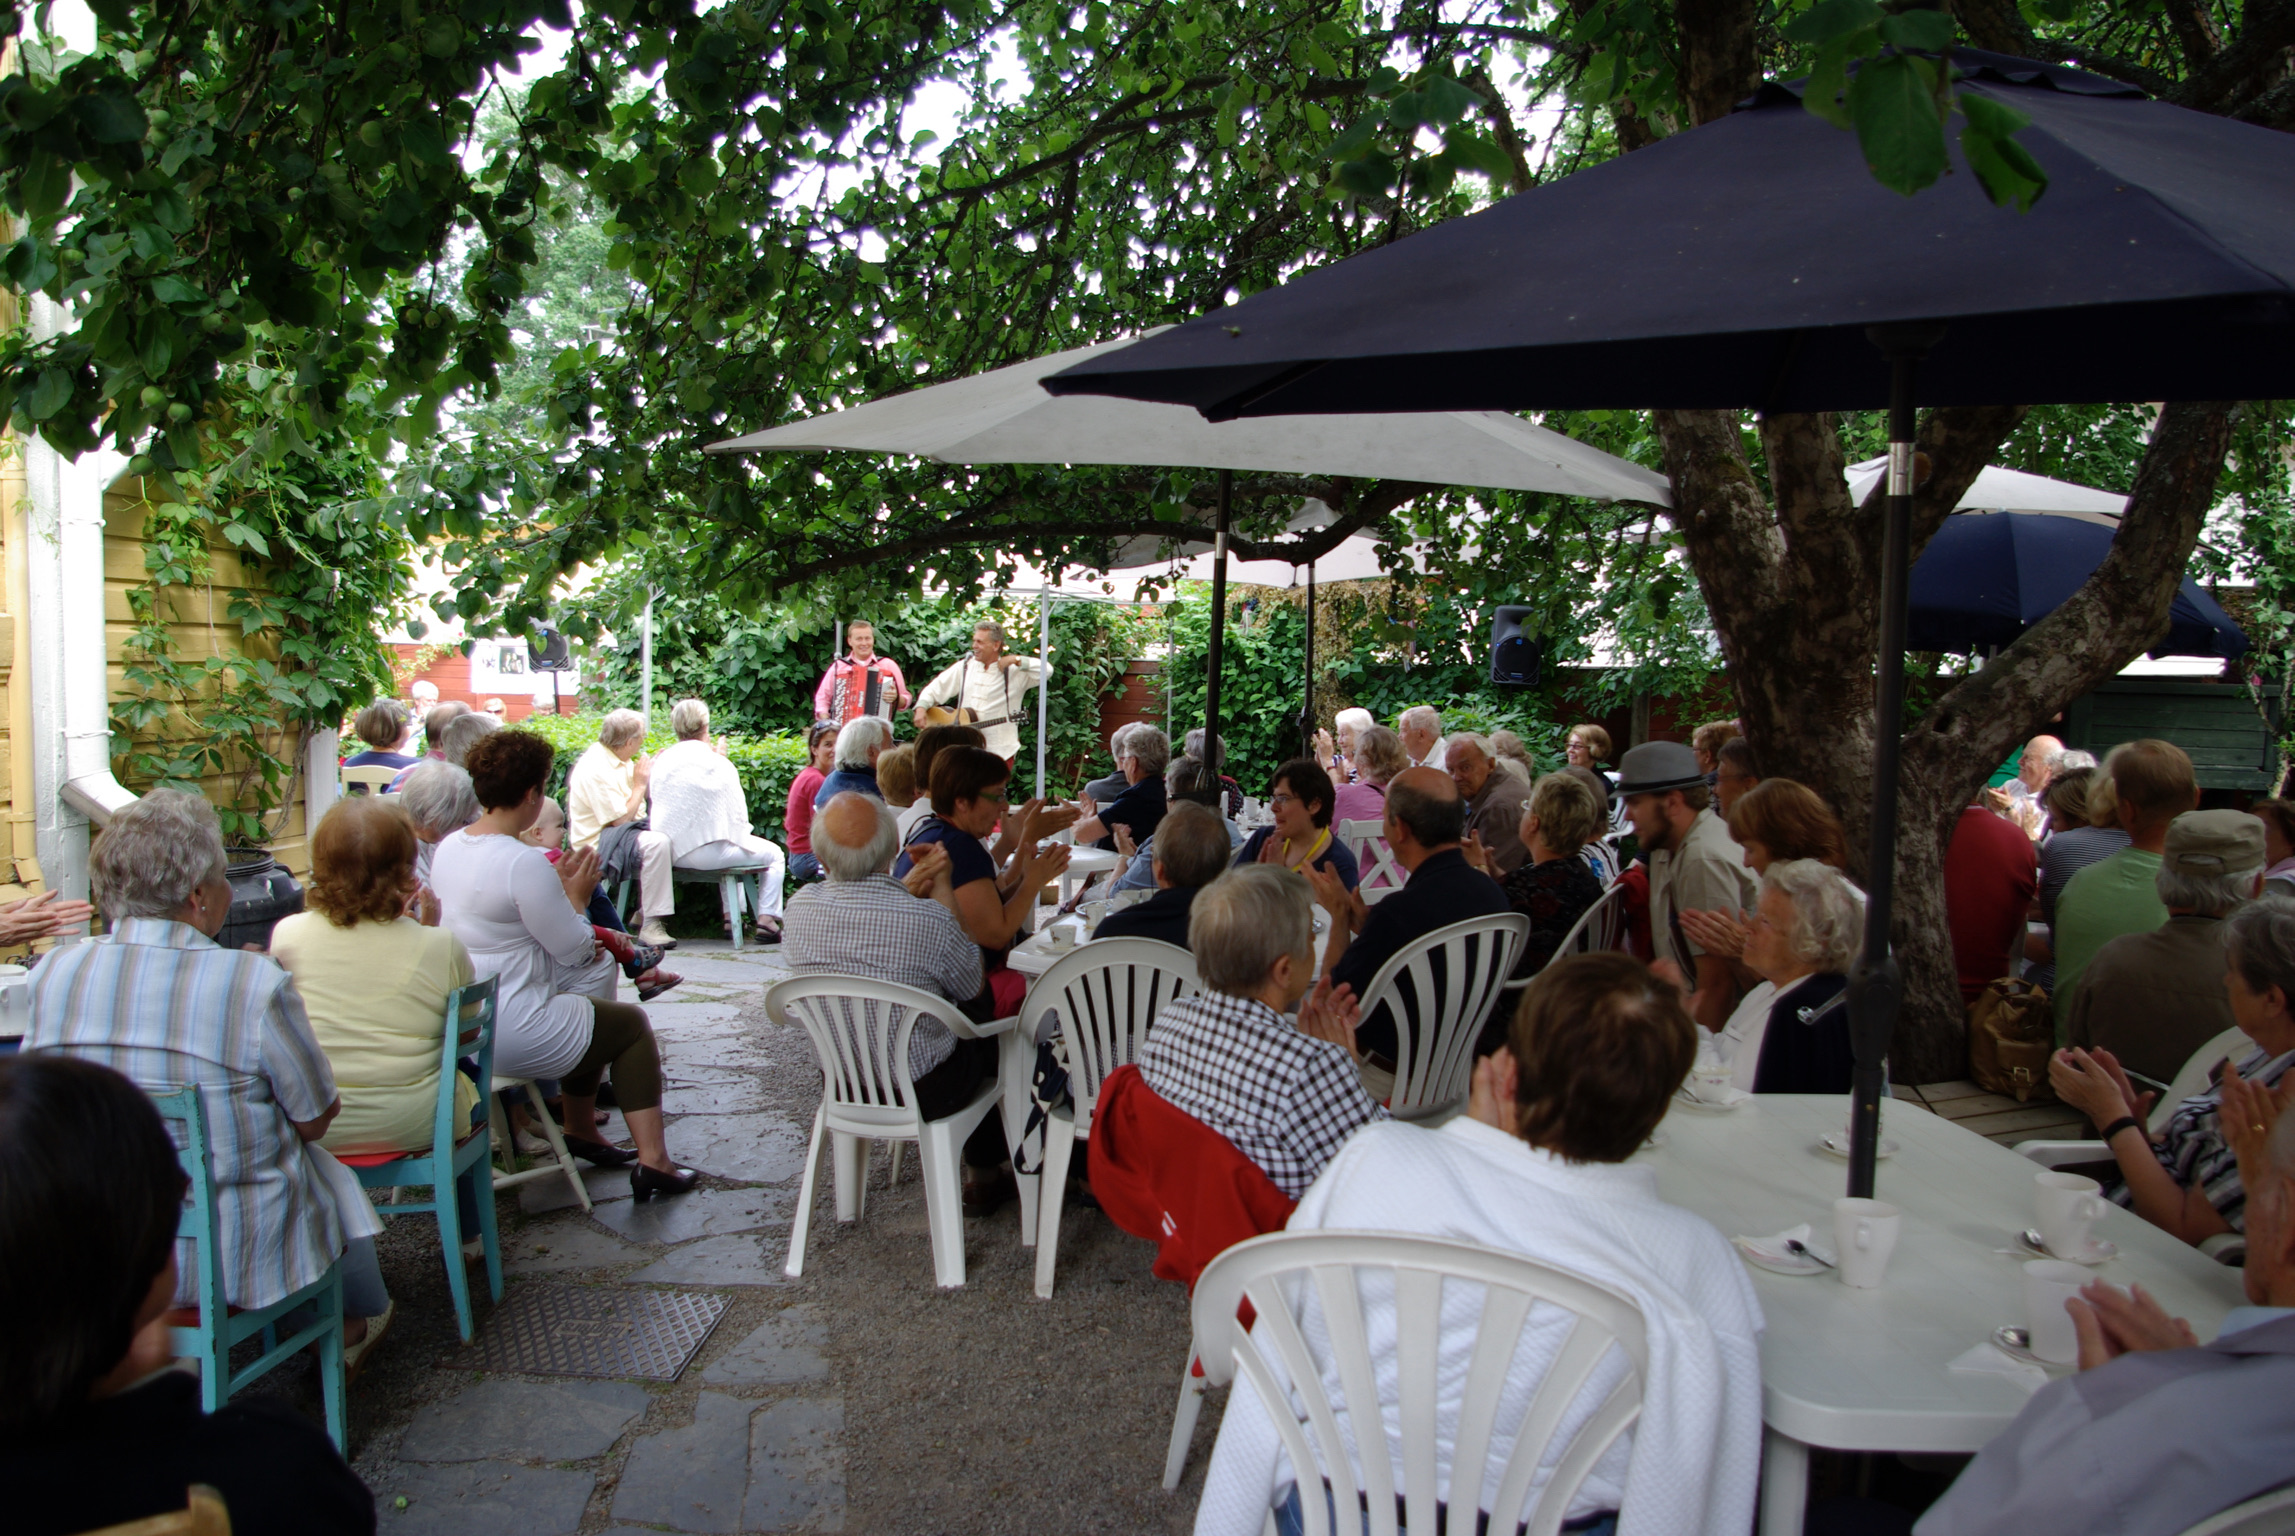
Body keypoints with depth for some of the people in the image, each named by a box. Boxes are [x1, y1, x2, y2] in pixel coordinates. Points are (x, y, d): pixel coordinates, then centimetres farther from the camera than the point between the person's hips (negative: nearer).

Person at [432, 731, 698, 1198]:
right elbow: (574, 949, -15)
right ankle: (652, 1161, 11)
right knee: (632, 1026, 12)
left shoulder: (448, 846, 4)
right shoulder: (523, 863, -24)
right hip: (510, 1033, -9)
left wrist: (556, 888, 12)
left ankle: (580, 1129, 37)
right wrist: (575, 896, 1)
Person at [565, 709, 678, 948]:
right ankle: (650, 925, -31)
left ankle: (644, 910, 12)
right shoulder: (595, 769, -21)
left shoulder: (617, 759, 8)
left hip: (623, 829, 10)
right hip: (599, 843, -10)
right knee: (656, 843, -32)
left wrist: (653, 770, 5)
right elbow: (621, 820, -23)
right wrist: (640, 784, -15)